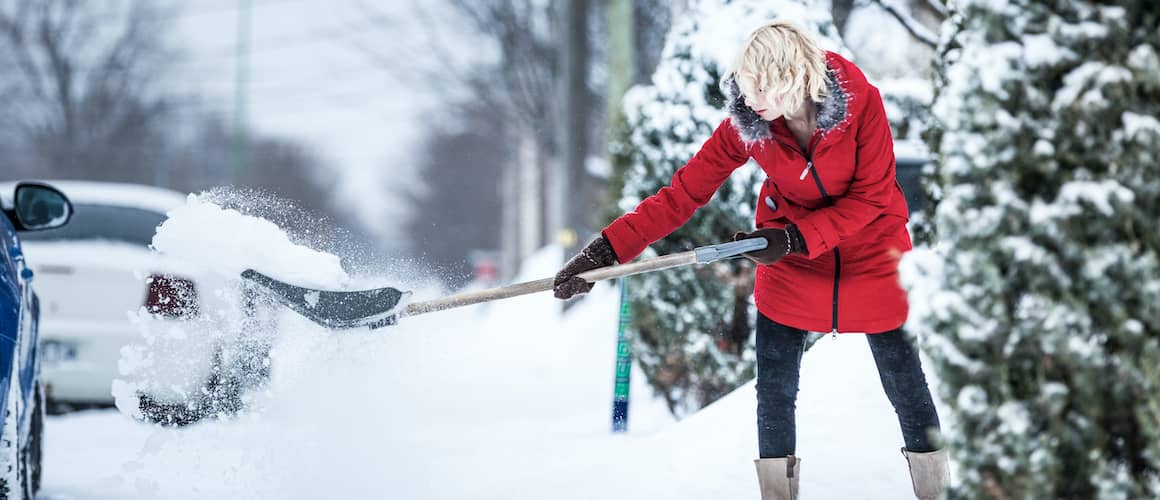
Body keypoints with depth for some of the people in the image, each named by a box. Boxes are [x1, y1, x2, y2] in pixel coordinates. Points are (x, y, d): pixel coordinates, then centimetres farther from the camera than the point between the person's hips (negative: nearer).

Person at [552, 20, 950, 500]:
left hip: (872, 256, -2)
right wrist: (606, 250, -29)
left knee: (902, 379, 5)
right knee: (774, 388, -1)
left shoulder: (861, 101, -25)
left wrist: (795, 236, -28)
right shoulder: (746, 124, -19)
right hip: (788, 257, 2)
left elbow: (870, 199, -19)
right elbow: (685, 192, -20)